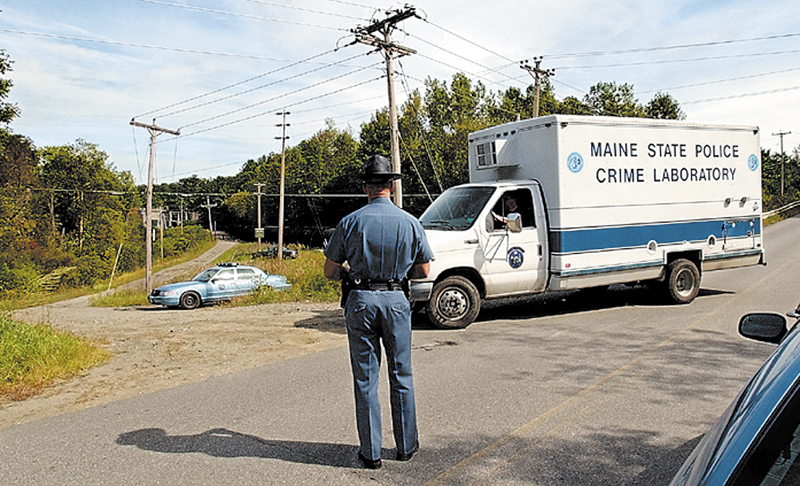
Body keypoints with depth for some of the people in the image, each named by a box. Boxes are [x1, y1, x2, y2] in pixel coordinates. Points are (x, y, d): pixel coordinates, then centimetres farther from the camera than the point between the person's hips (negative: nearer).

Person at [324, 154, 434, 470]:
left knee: (365, 379, 8)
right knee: (401, 376, 13)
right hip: (396, 301, 1)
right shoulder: (410, 222, -1)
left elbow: (330, 271, -1)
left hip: (360, 301, -1)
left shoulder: (350, 222, -4)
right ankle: (406, 446, 25)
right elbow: (423, 272, 5)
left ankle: (370, 453, 15)